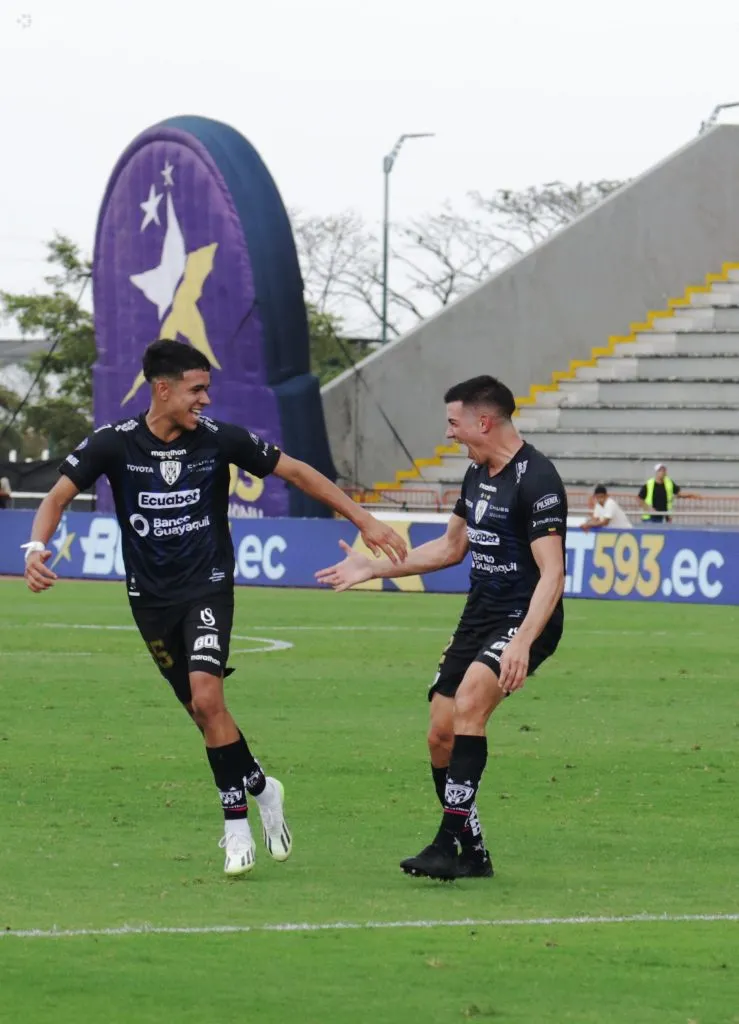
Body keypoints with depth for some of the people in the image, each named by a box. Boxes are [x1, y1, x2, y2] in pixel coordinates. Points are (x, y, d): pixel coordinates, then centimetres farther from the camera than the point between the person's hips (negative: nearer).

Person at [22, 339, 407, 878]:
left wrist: (364, 519, -1)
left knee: (206, 696, -21)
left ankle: (236, 823, -10)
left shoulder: (219, 438, -10)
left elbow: (296, 471, -1)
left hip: (209, 588, -2)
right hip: (152, 599, 2)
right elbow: (59, 495, -4)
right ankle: (261, 788, 31)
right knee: (202, 711, 7)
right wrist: (36, 547, -25)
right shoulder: (114, 443, -9)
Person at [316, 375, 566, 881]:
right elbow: (452, 547, 27)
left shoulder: (536, 479, -17)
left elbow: (552, 573, -24)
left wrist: (522, 642, -36)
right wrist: (373, 568, 26)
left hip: (526, 620, -9)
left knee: (470, 700, -30)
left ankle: (449, 842, -30)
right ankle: (473, 853, 16)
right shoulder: (477, 475, 11)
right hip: (480, 615, 9)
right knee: (441, 733, 2)